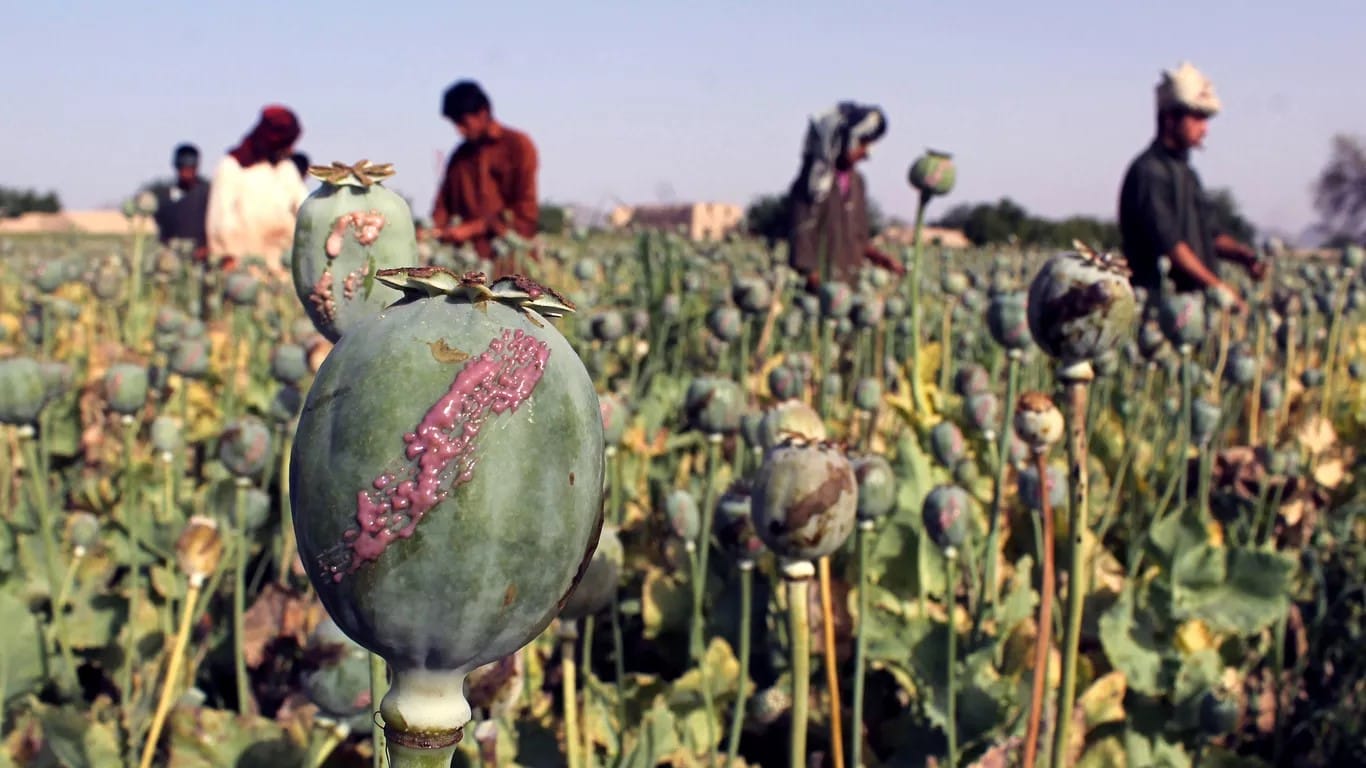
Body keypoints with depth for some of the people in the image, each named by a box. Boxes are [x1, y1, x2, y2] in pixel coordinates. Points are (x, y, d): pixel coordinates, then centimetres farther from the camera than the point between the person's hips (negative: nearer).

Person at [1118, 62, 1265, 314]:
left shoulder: (1185, 172, 21)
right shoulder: (1148, 172, -11)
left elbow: (1208, 234, 25)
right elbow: (1167, 243, -20)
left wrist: (1244, 255, 4)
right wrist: (1217, 286, -22)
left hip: (1194, 301, 9)